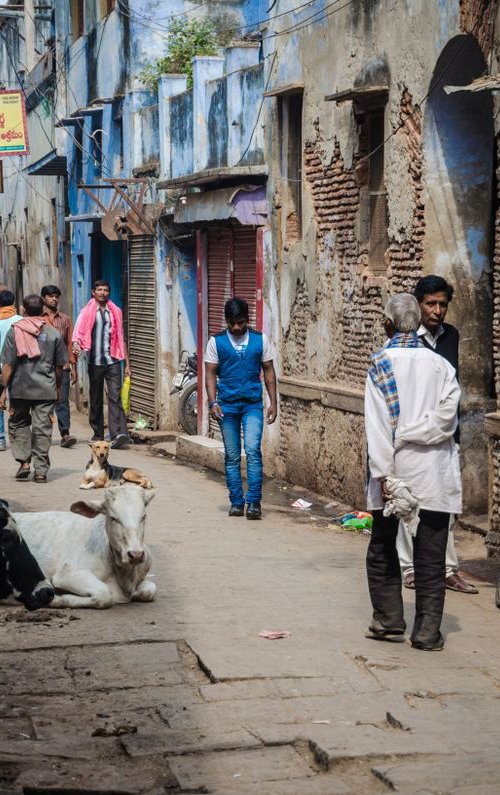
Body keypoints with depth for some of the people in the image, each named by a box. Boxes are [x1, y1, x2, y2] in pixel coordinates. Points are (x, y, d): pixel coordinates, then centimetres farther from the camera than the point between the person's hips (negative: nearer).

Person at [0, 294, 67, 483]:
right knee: (42, 428, 3)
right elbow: (59, 366, 7)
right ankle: (41, 471, 2)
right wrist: (58, 387, 21)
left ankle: (24, 462, 6)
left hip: (20, 389, -1)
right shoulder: (53, 334, 2)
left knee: (18, 424, 18)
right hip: (46, 389, 1)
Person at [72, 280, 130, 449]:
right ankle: (97, 434, 18)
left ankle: (118, 434, -23)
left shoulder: (115, 312, 13)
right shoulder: (87, 312, 6)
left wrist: (127, 363, 15)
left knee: (115, 397, -12)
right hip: (95, 362, 0)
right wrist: (76, 344, -31)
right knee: (95, 399, 8)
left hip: (113, 361, 0)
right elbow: (78, 331, -8)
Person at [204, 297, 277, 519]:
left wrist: (273, 403, 2)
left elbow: (269, 371, 8)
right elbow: (210, 373, 3)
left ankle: (254, 502, -12)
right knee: (232, 456, 6)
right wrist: (213, 402, -10)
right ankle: (236, 502, 15)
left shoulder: (260, 340, 4)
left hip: (253, 404, -1)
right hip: (227, 405, 1)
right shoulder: (216, 342, 3)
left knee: (253, 451, -14)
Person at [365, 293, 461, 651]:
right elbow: (447, 414, -6)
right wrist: (416, 433, 2)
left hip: (396, 466, -1)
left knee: (382, 548, 16)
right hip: (435, 473, 1)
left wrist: (383, 473, -10)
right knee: (430, 555, 4)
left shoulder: (381, 363, 0)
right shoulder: (441, 364, 5)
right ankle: (428, 631, 3)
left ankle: (389, 619, 16)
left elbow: (378, 423, -8)